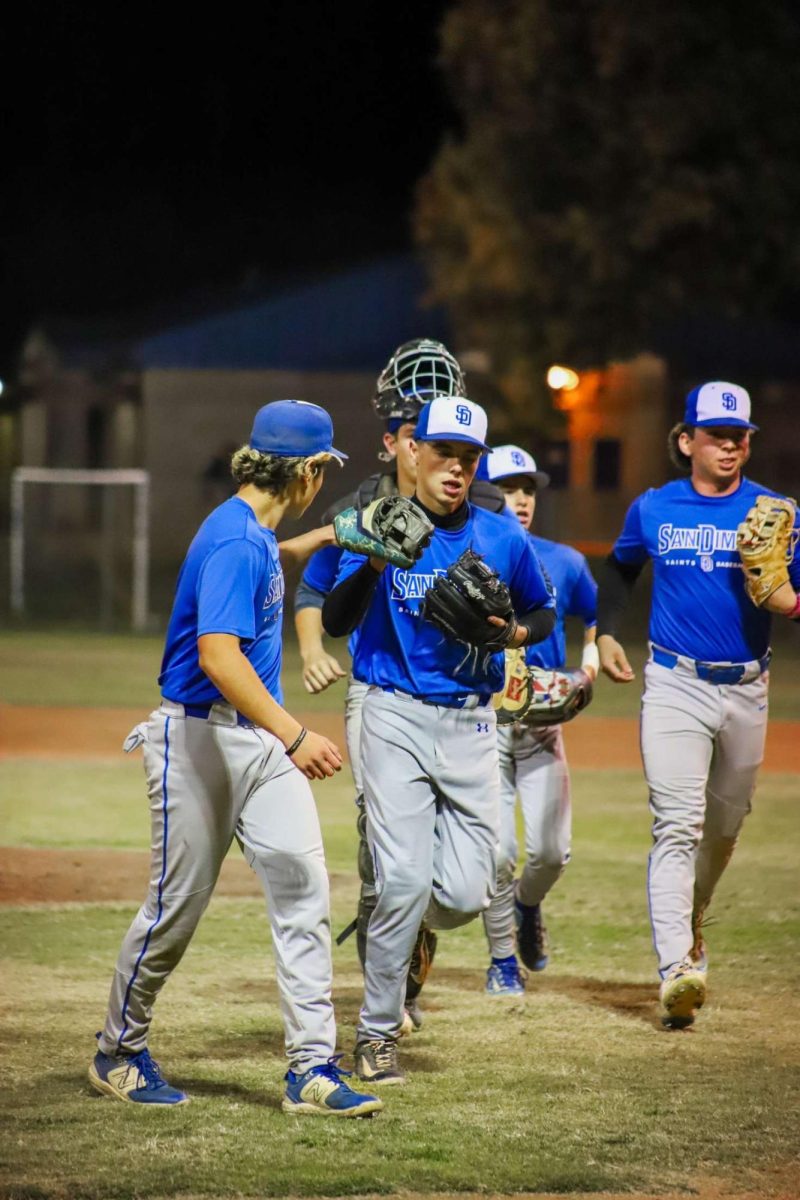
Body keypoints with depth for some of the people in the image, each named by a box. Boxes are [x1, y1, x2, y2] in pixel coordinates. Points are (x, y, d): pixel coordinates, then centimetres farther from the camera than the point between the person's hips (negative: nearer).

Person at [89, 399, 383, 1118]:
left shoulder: (256, 534, 10)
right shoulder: (233, 539, -19)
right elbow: (218, 655, -30)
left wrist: (321, 540, 29)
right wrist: (295, 735, -35)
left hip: (264, 739, 8)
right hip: (200, 738, -8)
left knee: (304, 890, -4)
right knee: (178, 903, 3)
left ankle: (313, 1068, -6)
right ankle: (119, 1052, 22)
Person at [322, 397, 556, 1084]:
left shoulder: (503, 538, 6)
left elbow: (543, 612, 20)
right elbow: (336, 622, -11)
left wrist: (513, 633, -3)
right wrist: (375, 564, -29)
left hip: (471, 724, 3)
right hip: (397, 718, -3)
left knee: (464, 895, -5)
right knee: (404, 880, -14)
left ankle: (408, 935, 32)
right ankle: (378, 1036, 1)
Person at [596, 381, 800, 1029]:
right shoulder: (653, 509, 4)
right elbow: (621, 568, 22)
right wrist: (605, 633, 10)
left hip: (746, 690, 2)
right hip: (675, 687, -2)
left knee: (725, 825, 15)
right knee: (678, 826, -15)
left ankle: (690, 924, 42)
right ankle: (677, 972, -24)